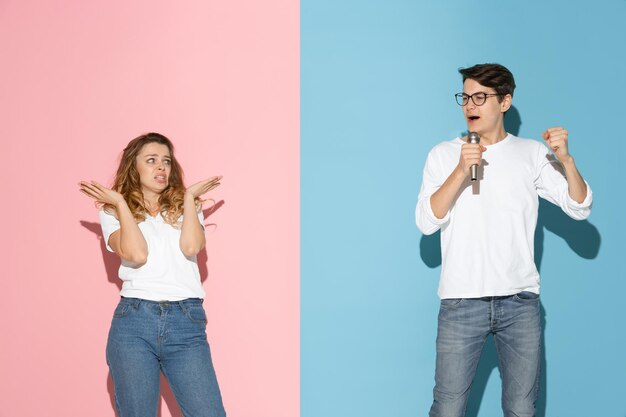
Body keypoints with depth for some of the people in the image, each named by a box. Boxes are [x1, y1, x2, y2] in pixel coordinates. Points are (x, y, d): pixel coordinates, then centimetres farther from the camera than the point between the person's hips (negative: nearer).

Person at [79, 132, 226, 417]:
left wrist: (189, 196, 5)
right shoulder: (113, 213, 10)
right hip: (134, 320, -1)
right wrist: (120, 203, -1)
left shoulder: (185, 209, 18)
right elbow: (137, 254, -9)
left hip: (187, 322, 1)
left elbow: (191, 247, -4)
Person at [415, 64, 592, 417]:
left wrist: (566, 160, -16)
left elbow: (580, 209, 1)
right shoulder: (444, 155, 6)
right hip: (461, 302, -1)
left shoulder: (533, 154, 7)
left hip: (520, 302, 1)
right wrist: (461, 171, -18)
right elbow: (426, 222, -6)